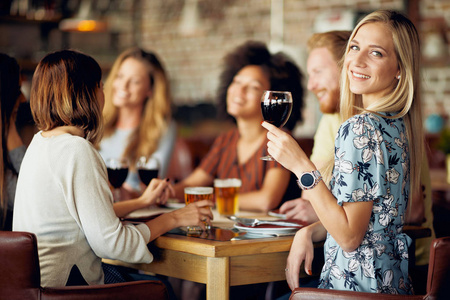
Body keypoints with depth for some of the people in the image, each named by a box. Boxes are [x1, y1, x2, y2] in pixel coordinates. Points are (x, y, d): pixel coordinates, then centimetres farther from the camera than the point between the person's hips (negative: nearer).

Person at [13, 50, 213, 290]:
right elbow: (109, 241, -19)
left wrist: (142, 201, 26)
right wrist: (173, 219, -7)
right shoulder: (77, 151, -20)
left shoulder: (41, 141, 10)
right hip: (61, 286, -9)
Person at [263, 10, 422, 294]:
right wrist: (309, 231, 2)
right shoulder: (397, 123, 6)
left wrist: (302, 166, -21)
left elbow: (349, 236, -22)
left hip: (358, 286, -8)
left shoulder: (360, 128, -22)